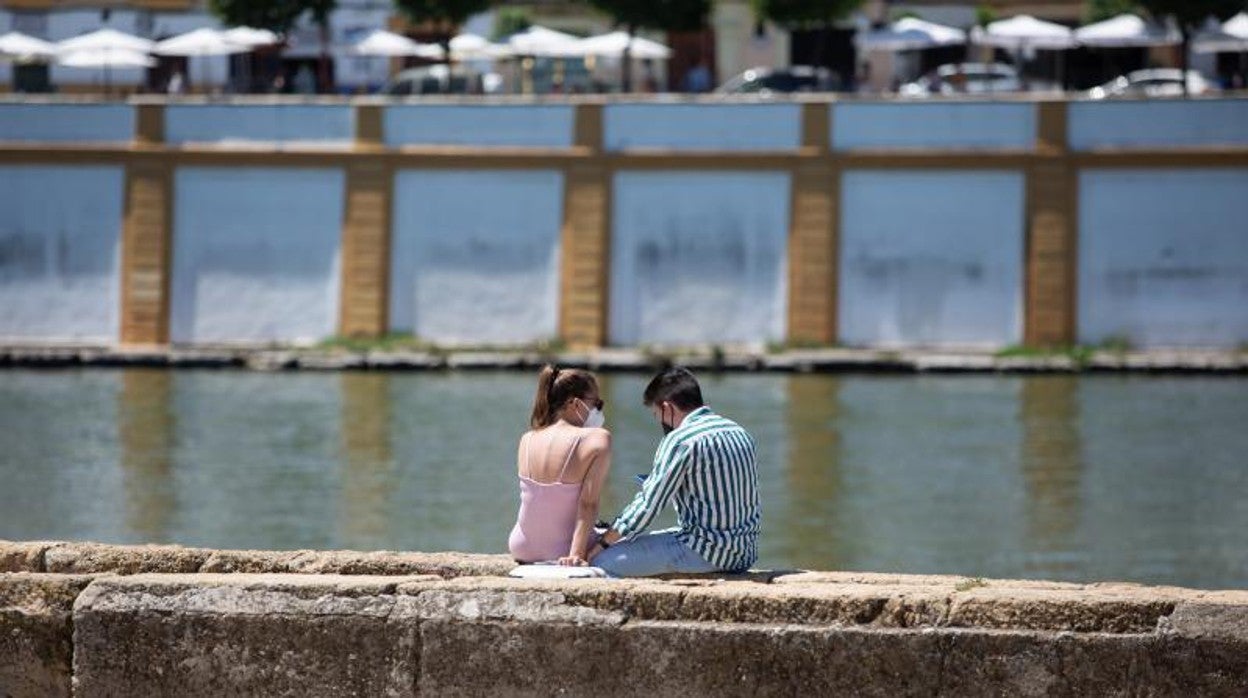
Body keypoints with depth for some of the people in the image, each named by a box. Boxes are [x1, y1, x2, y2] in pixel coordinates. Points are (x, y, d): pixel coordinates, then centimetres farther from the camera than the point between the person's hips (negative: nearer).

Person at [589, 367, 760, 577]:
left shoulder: (680, 441, -13)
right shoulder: (738, 432, 12)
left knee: (601, 561, -11)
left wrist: (603, 542, -2)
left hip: (707, 552, -9)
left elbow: (647, 504, -12)